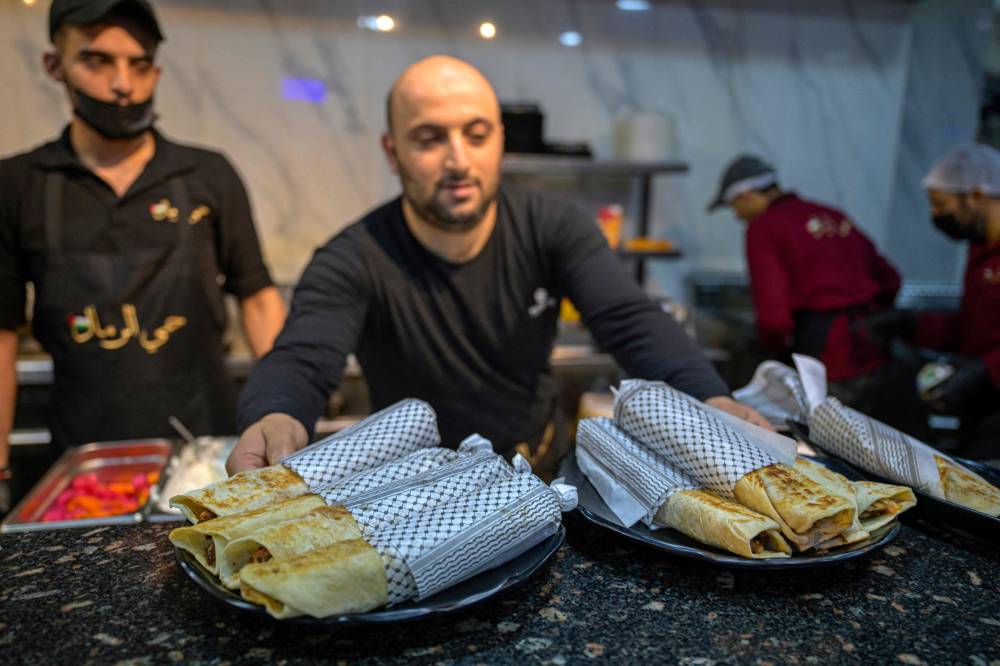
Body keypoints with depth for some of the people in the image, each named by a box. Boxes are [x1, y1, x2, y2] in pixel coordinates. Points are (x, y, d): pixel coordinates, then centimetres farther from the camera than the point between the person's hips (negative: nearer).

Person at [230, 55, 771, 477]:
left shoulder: (554, 228, -9)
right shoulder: (352, 263, -16)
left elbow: (631, 322, -20)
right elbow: (302, 360, -31)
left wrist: (711, 398, -40)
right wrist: (272, 418, -56)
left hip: (549, 472, 1)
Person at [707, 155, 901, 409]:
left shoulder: (762, 228, -5)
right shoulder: (833, 216, 16)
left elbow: (773, 314, -14)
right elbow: (889, 280, 17)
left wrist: (773, 348, 6)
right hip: (874, 357, 8)